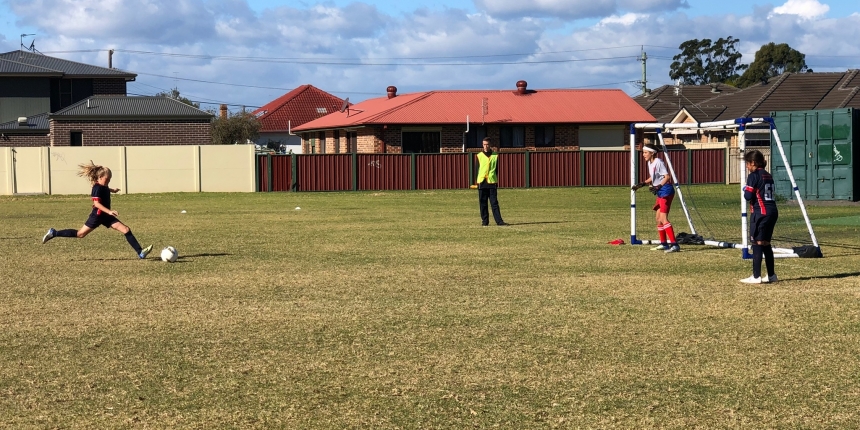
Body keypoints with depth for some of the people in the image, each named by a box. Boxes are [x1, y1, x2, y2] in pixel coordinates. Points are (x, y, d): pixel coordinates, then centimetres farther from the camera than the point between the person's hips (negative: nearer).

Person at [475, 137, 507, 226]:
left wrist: (496, 181, 7)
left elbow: (497, 169, 11)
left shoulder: (495, 156, 7)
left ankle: (499, 220, -6)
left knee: (494, 202, -4)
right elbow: (476, 169, 9)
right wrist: (476, 181, 3)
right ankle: (484, 220, 10)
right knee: (482, 203, 3)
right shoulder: (479, 156, 7)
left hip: (492, 182, -1)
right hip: (482, 182, 1)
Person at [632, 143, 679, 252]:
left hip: (666, 191, -10)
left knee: (663, 218, -18)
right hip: (660, 193, 10)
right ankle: (664, 243, 27)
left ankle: (674, 245, -23)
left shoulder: (658, 162, -15)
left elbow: (667, 177, -23)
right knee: (658, 219, 16)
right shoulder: (650, 163, 13)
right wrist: (642, 184, 17)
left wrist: (658, 186, -32)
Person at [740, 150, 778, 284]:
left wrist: (745, 189, 7)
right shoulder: (768, 176, 16)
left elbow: (748, 196, -13)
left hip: (760, 212, -8)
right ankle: (771, 275, 18)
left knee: (757, 243, -6)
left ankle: (756, 276, -8)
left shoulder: (753, 176, -8)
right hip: (772, 212, 8)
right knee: (766, 243, 15)